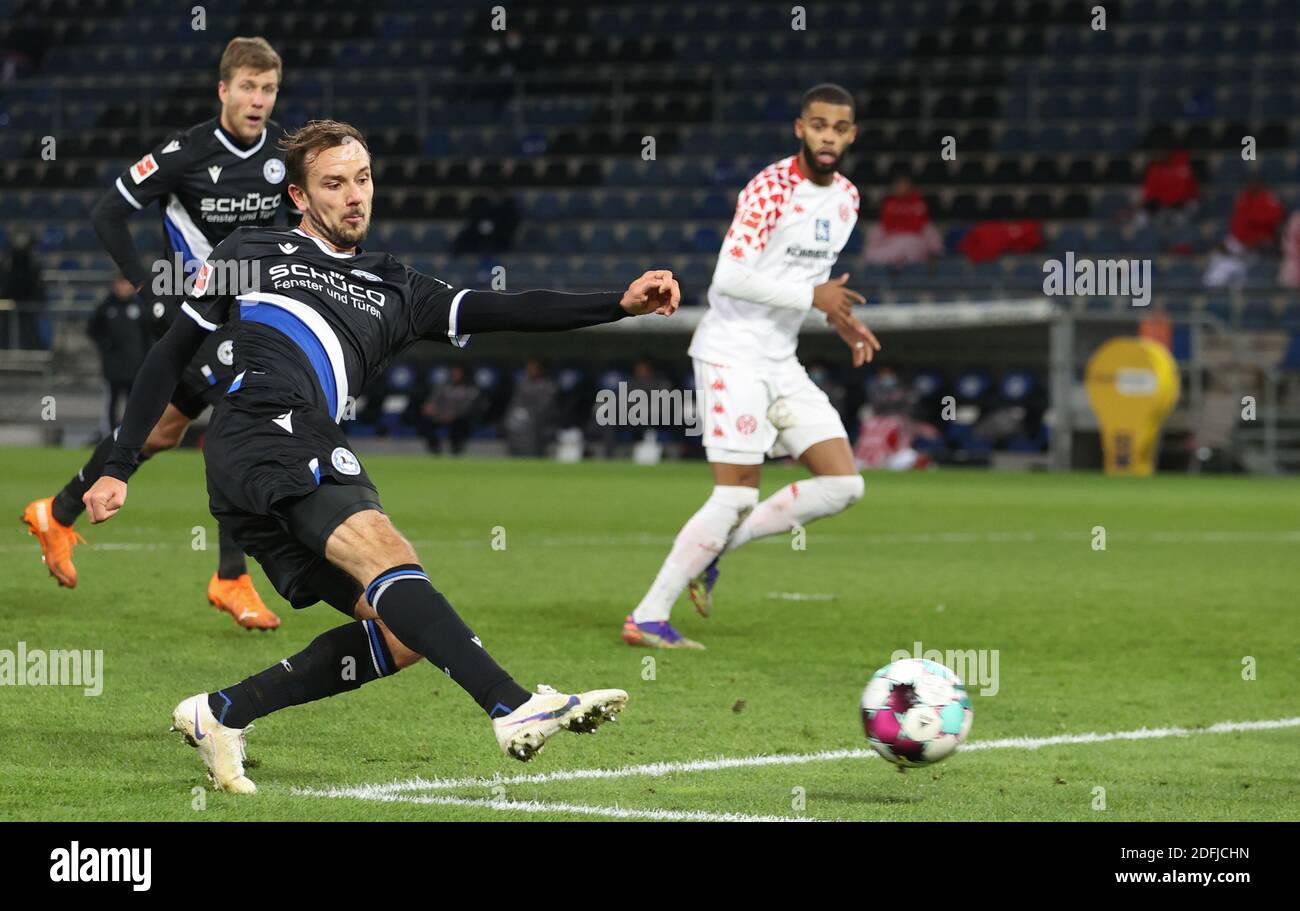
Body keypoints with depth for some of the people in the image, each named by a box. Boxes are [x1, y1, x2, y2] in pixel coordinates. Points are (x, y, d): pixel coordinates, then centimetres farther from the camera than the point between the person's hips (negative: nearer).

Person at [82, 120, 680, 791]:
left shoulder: (394, 289, 28)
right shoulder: (250, 253, 20)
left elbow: (507, 312, 15)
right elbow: (171, 357, 22)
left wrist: (621, 303, 2)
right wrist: (118, 468, 16)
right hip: (263, 431, -6)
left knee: (400, 633, -10)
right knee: (383, 548, -28)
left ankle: (220, 714, -3)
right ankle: (515, 708, -44)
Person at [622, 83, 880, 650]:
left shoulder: (845, 198, 9)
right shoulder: (771, 188, -17)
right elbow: (730, 277, -24)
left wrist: (840, 318, 6)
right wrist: (813, 296, -20)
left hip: (782, 363, 8)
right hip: (733, 354, -8)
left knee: (843, 485, 1)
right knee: (737, 496, -12)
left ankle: (712, 548, 11)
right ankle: (647, 618, -3)